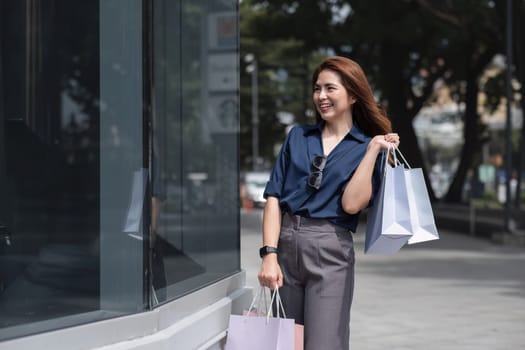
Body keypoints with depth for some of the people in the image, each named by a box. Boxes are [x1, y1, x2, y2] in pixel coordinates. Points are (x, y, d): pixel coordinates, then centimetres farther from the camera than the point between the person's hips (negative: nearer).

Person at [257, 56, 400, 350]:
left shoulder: (366, 147, 4)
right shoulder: (297, 137, 12)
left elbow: (351, 204, -11)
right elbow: (274, 197, 5)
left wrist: (373, 150, -12)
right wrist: (269, 255, -6)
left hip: (330, 250, -4)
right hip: (285, 244, 4)